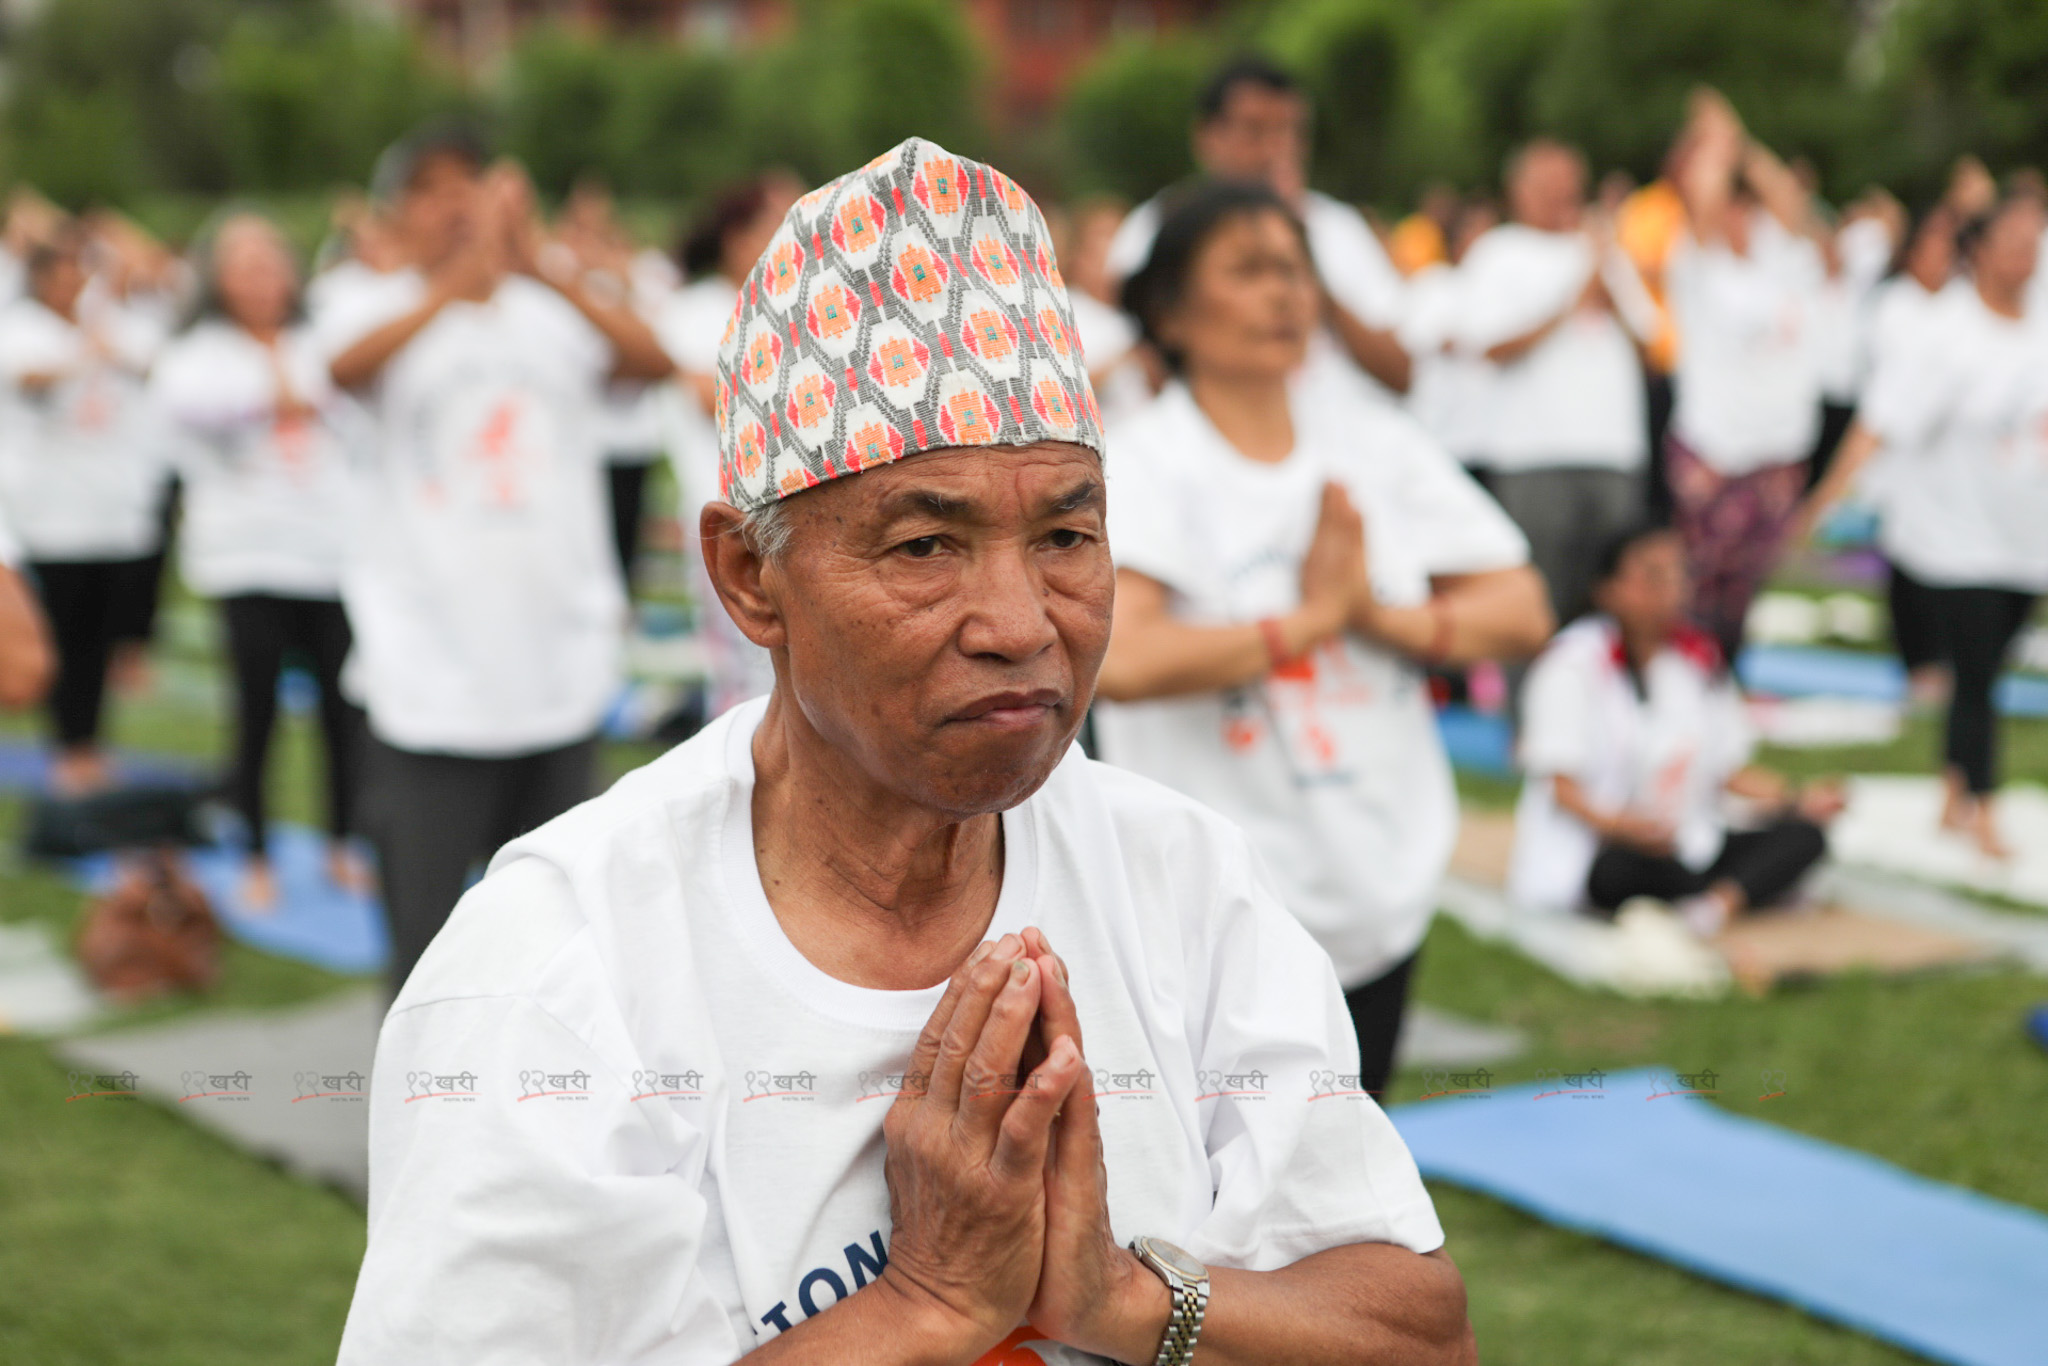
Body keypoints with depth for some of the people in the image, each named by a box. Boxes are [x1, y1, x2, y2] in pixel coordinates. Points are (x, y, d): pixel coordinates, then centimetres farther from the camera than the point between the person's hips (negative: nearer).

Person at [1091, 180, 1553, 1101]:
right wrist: (1310, 620, -18)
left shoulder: (1378, 445, 6)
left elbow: (1521, 612, 4)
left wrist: (1378, 612, -13)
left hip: (1381, 896, 6)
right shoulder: (1141, 467, -11)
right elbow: (1117, 660, -29)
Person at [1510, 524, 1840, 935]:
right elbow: (1562, 785, -14)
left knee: (1805, 835, -14)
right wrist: (1617, 824, -33)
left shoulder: (1699, 656, 13)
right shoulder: (1574, 662, -7)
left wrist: (1795, 800, -1)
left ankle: (1717, 902, -35)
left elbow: (1727, 768, 16)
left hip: (1688, 848, 7)